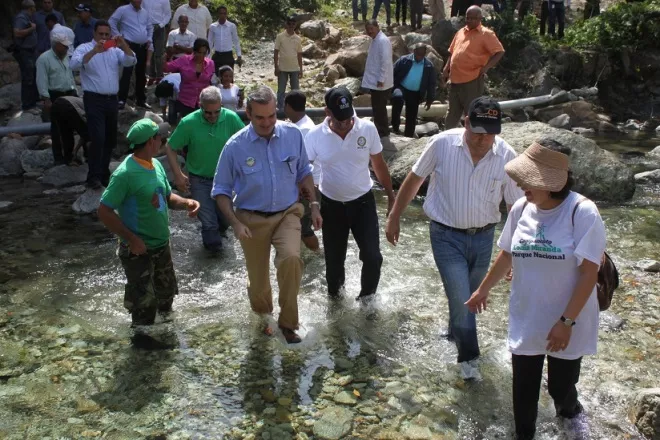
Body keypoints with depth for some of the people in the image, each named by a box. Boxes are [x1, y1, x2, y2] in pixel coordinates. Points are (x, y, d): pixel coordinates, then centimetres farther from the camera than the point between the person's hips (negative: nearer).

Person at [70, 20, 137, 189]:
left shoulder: (115, 50, 14)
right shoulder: (84, 48, -1)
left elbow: (130, 61, 0)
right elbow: (74, 64, -19)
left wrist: (124, 46, -17)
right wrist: (94, 51, -30)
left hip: (112, 99, 6)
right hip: (94, 100, -5)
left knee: (111, 140, 11)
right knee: (98, 139, -14)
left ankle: (104, 173, 24)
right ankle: (94, 176, -6)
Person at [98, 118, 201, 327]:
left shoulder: (156, 165, 0)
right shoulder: (125, 173, -24)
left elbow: (167, 197, 12)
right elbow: (104, 212, -22)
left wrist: (186, 203, -9)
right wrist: (131, 239, -23)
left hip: (162, 245, 8)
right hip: (138, 250, -8)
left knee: (167, 293, 25)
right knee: (145, 304, 3)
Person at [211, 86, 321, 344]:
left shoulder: (293, 134, -8)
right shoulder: (235, 146, -13)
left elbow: (303, 172, 8)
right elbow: (221, 190, -4)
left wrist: (314, 205, 4)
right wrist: (235, 223, -15)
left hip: (287, 213, 1)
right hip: (253, 219, 0)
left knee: (291, 258, -28)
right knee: (258, 279, 10)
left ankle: (287, 322, -9)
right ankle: (262, 318, 43)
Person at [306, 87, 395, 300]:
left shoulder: (368, 129, -12)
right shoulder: (315, 136, -15)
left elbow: (379, 164, 1)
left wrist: (391, 196, 7)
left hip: (363, 202, 0)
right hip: (331, 205, 0)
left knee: (372, 256, -3)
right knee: (334, 258, 13)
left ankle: (367, 295, 24)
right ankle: (334, 295, 41)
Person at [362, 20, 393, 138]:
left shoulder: (382, 40, -17)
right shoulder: (375, 40, 13)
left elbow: (386, 61, -23)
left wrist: (381, 79, -24)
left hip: (380, 82, -10)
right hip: (374, 81, 10)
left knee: (379, 107, -2)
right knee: (377, 107, 16)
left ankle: (383, 131, 6)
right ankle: (379, 128, 25)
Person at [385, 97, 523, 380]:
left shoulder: (506, 156, -13)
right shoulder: (442, 144, -17)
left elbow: (516, 206, -6)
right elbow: (414, 180, -3)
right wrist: (394, 217, 1)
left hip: (483, 238, 3)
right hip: (447, 237, -2)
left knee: (471, 296, 20)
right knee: (460, 298, -5)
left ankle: (457, 332, 50)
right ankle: (468, 356, 17)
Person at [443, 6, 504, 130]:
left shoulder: (486, 34, -4)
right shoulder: (460, 32, 15)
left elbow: (499, 52, -8)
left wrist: (486, 67, -18)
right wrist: (446, 68, 9)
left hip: (473, 81, -7)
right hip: (455, 80, 7)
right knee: (452, 113, 14)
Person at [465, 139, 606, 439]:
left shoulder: (582, 212, -20)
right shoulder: (521, 208, -5)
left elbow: (589, 273, -18)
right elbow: (507, 255, 10)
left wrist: (567, 321, -19)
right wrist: (483, 289, 19)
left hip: (566, 324, -3)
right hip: (525, 320, 4)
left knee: (561, 385, 15)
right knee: (524, 388, 13)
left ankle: (568, 409, 50)